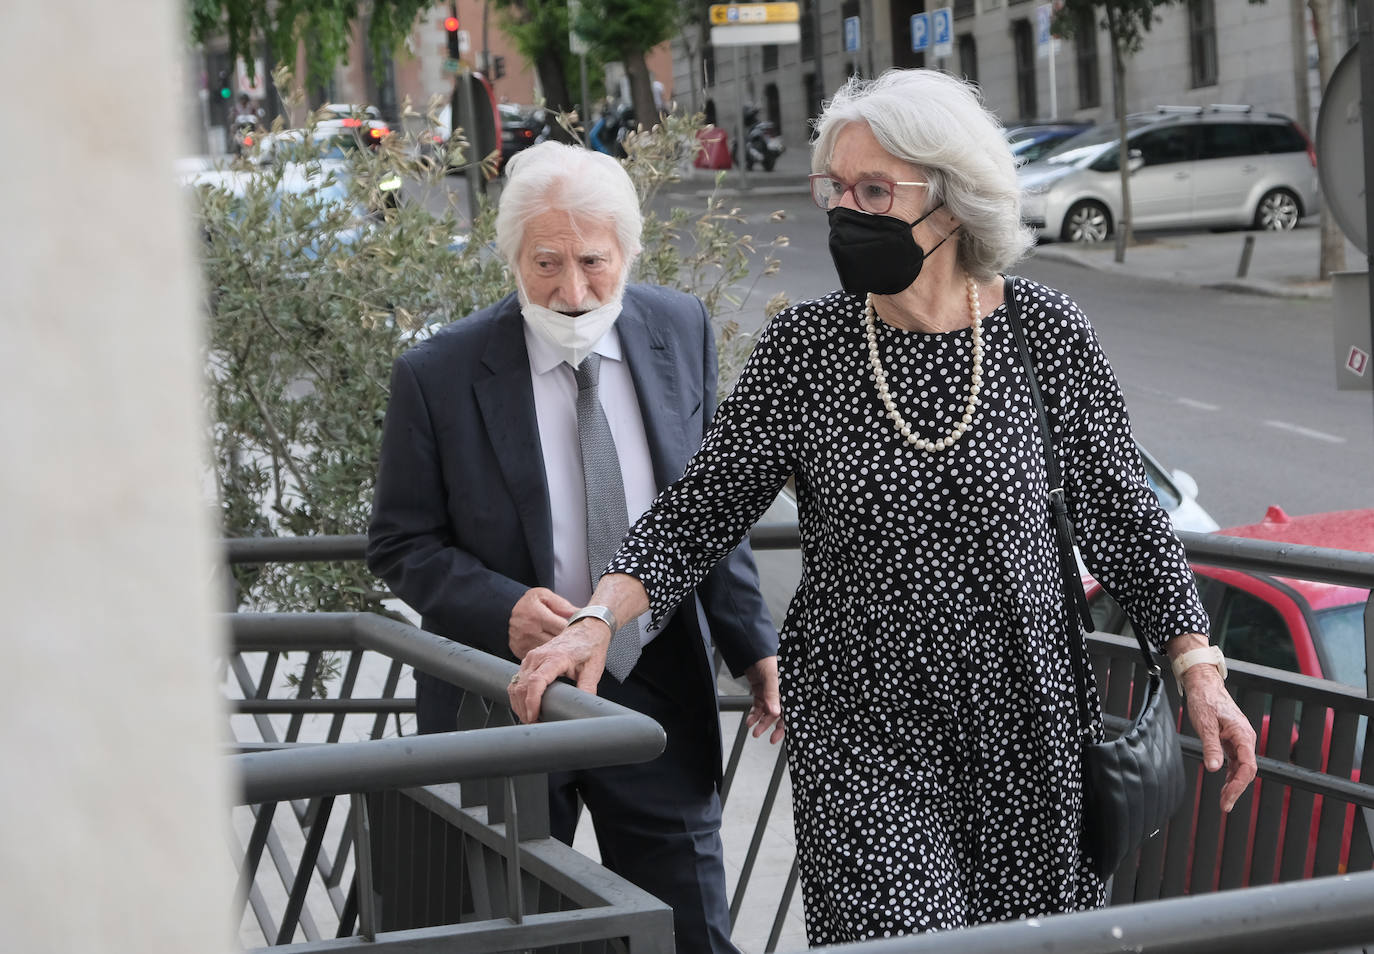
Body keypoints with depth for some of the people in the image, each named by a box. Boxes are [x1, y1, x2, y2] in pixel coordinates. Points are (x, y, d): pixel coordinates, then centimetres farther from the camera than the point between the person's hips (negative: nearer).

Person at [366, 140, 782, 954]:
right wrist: (502, 609, -22)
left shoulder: (682, 331, -1)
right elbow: (402, 546, -4)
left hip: (660, 694, 2)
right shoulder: (439, 376, -12)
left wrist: (752, 642, 5)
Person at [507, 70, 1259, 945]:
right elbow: (698, 513, -1)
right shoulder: (805, 349, -4)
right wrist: (597, 621, -15)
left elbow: (1120, 516, 4)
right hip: (863, 737, -1)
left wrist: (1198, 669, 1)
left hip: (1028, 727, 1)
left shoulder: (1045, 332, -4)